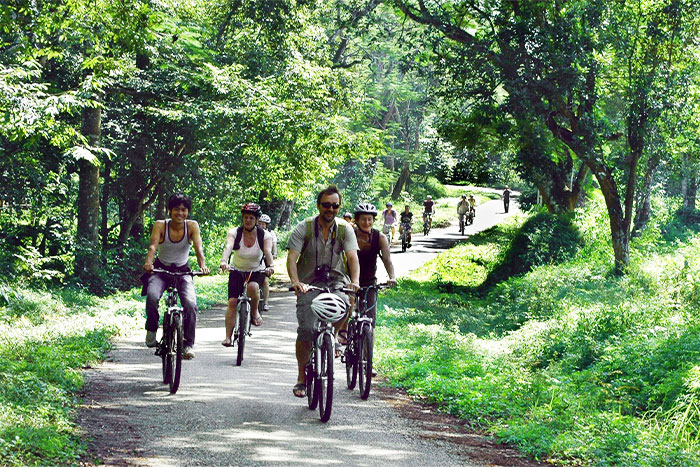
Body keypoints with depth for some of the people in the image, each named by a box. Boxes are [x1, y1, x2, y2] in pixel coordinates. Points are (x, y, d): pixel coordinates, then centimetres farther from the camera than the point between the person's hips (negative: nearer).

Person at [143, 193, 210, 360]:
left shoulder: (192, 226, -11)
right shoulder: (160, 225, -14)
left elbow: (198, 248, -23)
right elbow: (153, 245, -27)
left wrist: (203, 265, -43)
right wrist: (148, 262, -48)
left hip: (183, 271, 1)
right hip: (161, 269, -1)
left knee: (190, 304, -23)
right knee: (152, 296, -30)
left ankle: (188, 343, -9)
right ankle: (151, 331, -5)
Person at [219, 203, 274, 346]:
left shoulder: (264, 235, -12)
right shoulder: (234, 233, -13)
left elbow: (268, 251, -28)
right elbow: (228, 247, -32)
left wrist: (270, 266, -49)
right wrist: (224, 262, -52)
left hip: (257, 271, -1)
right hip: (237, 271, 1)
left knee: (253, 287, -34)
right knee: (232, 302, -13)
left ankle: (254, 312, -7)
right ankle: (228, 337, -7)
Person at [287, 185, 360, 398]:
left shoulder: (345, 229, 0)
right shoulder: (304, 228, -6)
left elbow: (352, 257, -10)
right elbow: (292, 258, -14)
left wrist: (355, 281, -29)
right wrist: (296, 282, -32)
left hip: (336, 281, 1)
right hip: (309, 283, -1)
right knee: (306, 330, -13)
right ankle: (301, 378, 2)